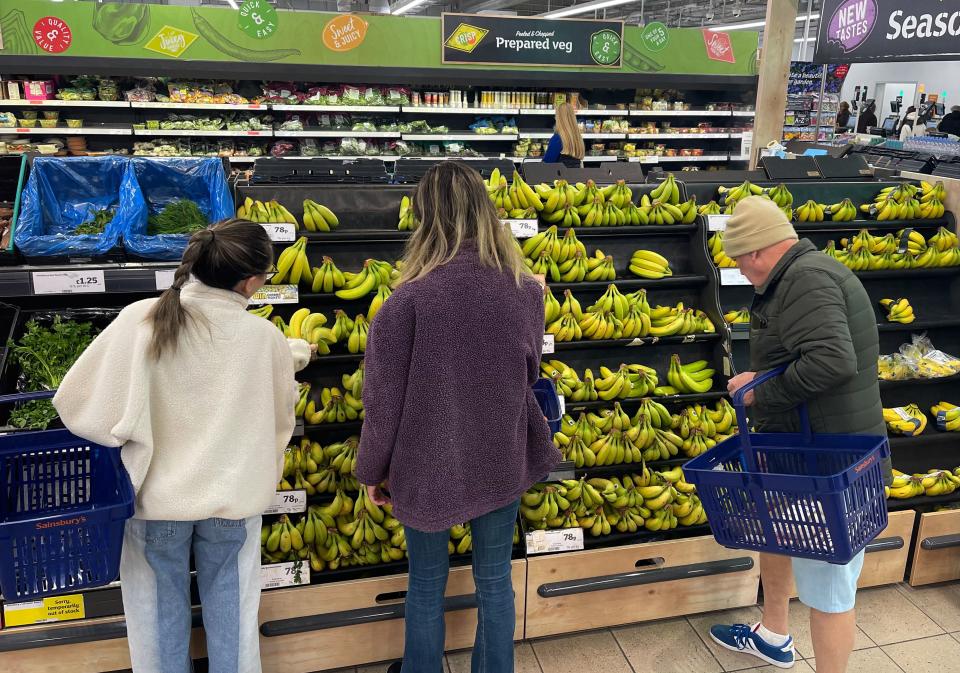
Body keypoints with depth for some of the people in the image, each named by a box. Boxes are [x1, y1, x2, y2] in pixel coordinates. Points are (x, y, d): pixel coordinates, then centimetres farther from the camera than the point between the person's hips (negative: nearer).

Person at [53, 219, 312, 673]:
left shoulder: (141, 321, -18)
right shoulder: (266, 337, -16)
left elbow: (79, 404, -12)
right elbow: (281, 417, 1)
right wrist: (293, 356, 20)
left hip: (158, 497, 0)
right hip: (233, 499, 0)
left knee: (162, 610, 21)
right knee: (230, 607, 20)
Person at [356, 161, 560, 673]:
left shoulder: (410, 300, -21)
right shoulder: (526, 290, -9)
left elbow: (385, 398, -13)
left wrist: (372, 470, 2)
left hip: (429, 464, -2)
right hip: (501, 460, 3)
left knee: (427, 583, 19)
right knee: (495, 579, 19)